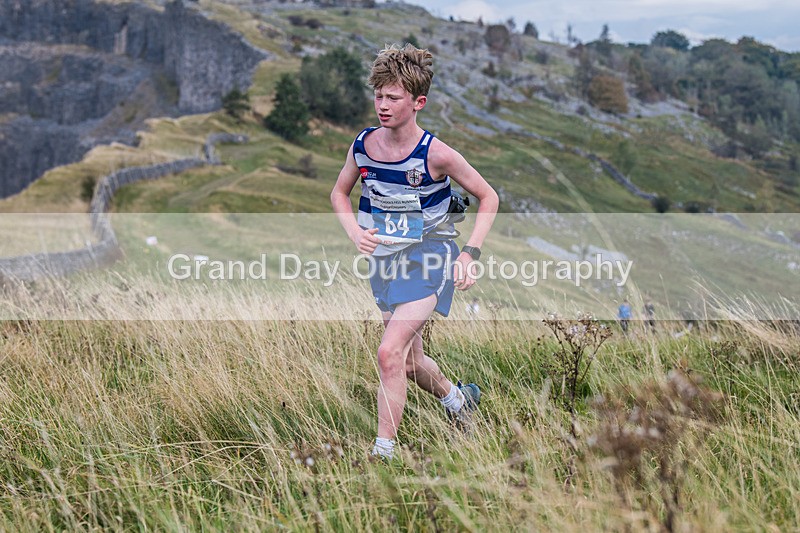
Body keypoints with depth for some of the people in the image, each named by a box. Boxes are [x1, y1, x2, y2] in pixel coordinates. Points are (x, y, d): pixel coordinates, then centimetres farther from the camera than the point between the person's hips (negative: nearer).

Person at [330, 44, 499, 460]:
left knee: (390, 352, -22)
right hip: (384, 261, 6)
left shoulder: (436, 155, -18)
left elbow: (488, 198, -6)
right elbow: (339, 193, 13)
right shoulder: (362, 145, -5)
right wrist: (355, 233, -6)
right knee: (411, 362, 18)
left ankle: (383, 450, -12)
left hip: (429, 260, -6)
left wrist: (470, 254, -14)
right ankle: (456, 398, 49)